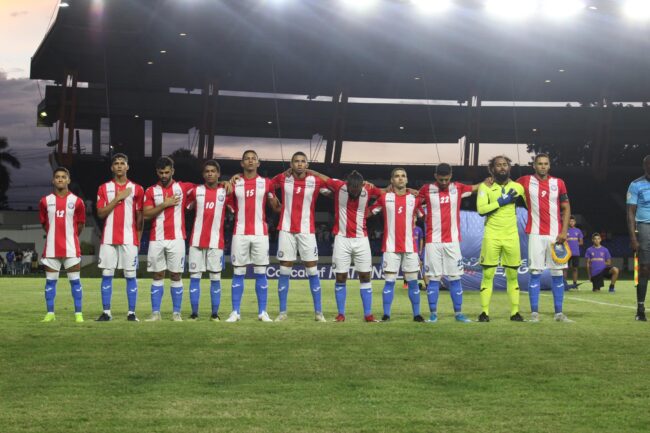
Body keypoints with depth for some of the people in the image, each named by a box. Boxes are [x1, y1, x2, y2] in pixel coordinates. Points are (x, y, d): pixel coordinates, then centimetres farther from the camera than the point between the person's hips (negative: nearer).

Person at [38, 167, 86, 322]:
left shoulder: (77, 202, 1)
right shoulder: (45, 201, 5)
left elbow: (80, 224, 10)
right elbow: (44, 223, 14)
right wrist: (55, 234, 12)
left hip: (71, 248, -1)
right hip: (51, 248, 1)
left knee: (75, 280, 0)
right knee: (50, 280, 4)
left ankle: (78, 313, 4)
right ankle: (50, 313, 11)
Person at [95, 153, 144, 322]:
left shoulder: (136, 189, 6)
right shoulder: (104, 188, 7)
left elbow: (140, 217, 8)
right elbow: (100, 213, -2)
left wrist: (138, 239, 4)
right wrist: (117, 198, -10)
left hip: (129, 239, -1)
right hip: (109, 239, 1)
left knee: (130, 275, -2)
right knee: (107, 274, 0)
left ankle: (132, 313, 2)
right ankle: (106, 312, 5)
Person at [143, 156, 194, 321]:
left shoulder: (183, 187, 6)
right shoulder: (151, 191, 7)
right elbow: (146, 215, -2)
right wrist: (165, 204, -9)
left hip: (176, 239, -1)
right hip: (157, 239, 1)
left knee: (175, 275, 1)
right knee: (157, 275, 3)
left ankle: (176, 313, 6)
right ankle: (155, 312, 5)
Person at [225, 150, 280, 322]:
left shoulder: (266, 183, 6)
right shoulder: (234, 183, 6)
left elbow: (277, 208, 12)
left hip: (260, 233, 0)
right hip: (240, 233, 0)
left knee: (261, 273, 1)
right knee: (238, 273, 1)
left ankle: (262, 312, 6)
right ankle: (235, 312, 5)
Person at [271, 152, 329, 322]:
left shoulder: (316, 180, -3)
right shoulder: (282, 179, 0)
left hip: (307, 230, -1)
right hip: (286, 230, 1)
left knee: (312, 271, 1)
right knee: (284, 271, 3)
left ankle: (318, 312, 7)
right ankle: (282, 312, 8)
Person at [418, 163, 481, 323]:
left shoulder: (458, 188, 6)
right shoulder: (427, 190, 1)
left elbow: (476, 188, 16)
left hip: (453, 241, 1)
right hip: (433, 241, -1)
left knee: (455, 278, 4)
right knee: (433, 278, -1)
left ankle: (458, 313, 9)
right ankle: (433, 313, 5)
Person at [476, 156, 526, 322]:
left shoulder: (517, 187, 6)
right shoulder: (485, 187, 0)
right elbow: (481, 209, -13)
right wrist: (501, 202, -14)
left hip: (511, 236, 2)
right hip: (492, 236, -2)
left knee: (512, 275, 6)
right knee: (488, 274, -2)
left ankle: (515, 311, 10)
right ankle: (484, 311, 2)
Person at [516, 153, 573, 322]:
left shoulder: (558, 183, 6)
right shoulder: (526, 181, 3)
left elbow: (566, 208, 7)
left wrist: (564, 231, -3)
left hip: (556, 234, 2)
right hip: (536, 234, -2)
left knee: (558, 273, 3)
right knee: (535, 272, -3)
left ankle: (559, 313, 8)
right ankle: (534, 312, 0)